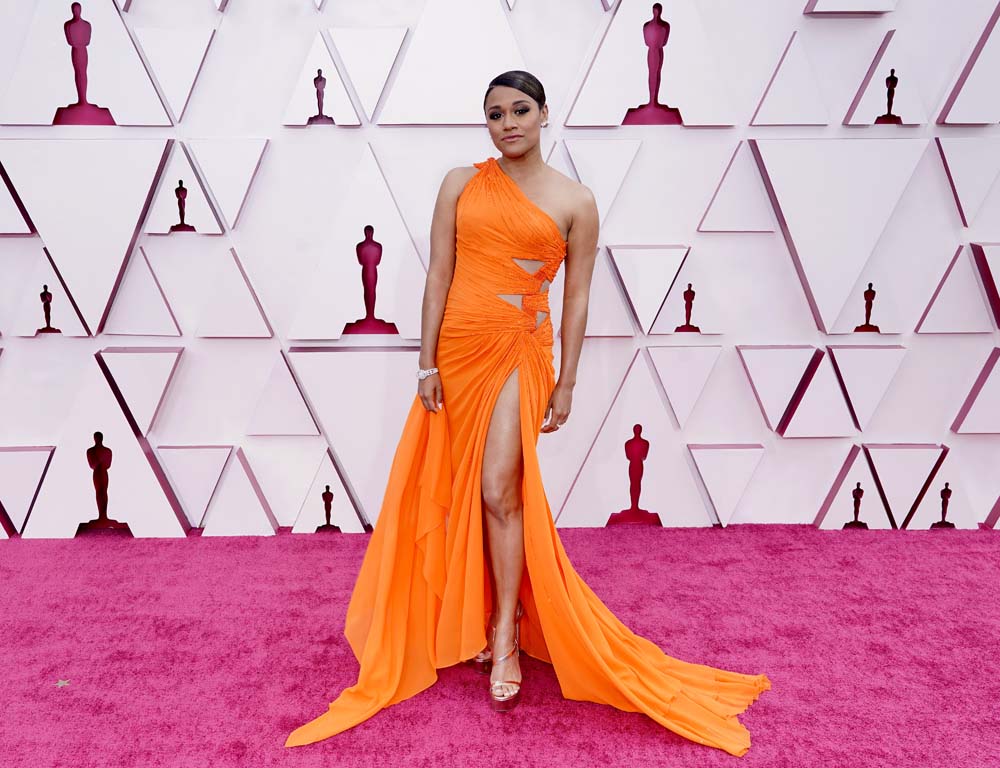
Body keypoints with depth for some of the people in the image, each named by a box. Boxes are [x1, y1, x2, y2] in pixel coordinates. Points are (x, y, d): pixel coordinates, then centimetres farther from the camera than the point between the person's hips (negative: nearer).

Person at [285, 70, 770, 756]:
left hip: (522, 353, -3)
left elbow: (577, 298, 2)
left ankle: (506, 634, 6)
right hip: (459, 348, 3)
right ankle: (478, 618, 27)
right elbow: (439, 275, 3)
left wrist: (566, 383, 0)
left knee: (499, 489, -10)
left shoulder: (575, 201, 2)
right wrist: (428, 361, -1)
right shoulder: (461, 184, 6)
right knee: (464, 488, 9)